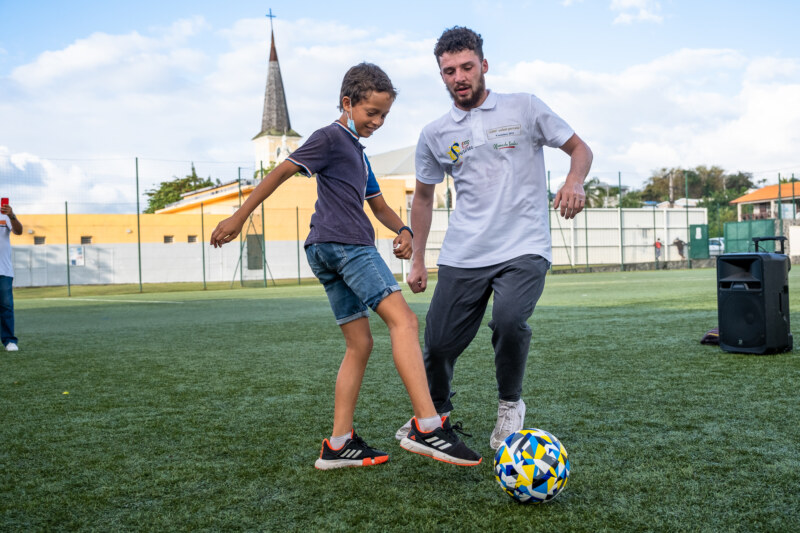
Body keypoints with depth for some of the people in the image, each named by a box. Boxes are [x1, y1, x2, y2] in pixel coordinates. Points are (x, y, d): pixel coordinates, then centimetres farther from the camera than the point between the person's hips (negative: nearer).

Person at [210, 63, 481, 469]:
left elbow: (379, 205, 29)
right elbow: (281, 172, -3)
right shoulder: (330, 137, 1)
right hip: (343, 243, -10)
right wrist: (239, 216, -6)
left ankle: (339, 444, 9)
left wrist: (402, 230, 8)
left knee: (359, 344, 8)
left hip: (327, 254, 10)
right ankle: (427, 426, -28)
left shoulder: (358, 152, 29)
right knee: (403, 319, -19)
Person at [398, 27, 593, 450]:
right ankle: (434, 412, 32)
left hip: (524, 247, -3)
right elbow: (423, 196, 20)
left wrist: (574, 182, -15)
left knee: (509, 320, -27)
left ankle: (510, 405, 3)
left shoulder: (524, 108, 3)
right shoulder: (434, 135, 9)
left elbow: (580, 148, 9)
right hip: (462, 254, 3)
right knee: (439, 341, 0)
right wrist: (417, 260, 17)